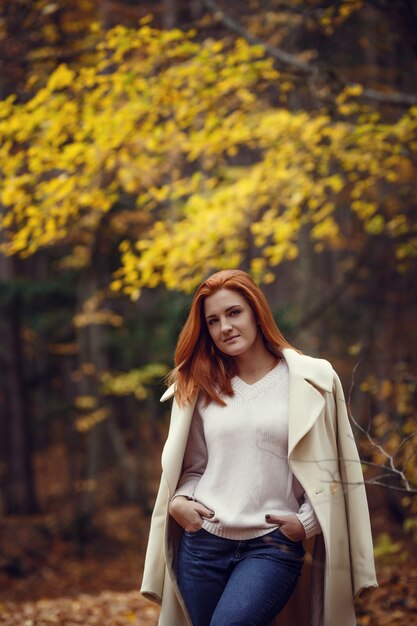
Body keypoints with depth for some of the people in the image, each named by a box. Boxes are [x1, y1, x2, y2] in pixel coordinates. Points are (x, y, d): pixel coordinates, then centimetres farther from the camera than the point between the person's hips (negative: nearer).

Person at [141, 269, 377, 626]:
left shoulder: (310, 381, 1)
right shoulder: (202, 388, 12)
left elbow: (330, 466, 3)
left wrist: (306, 523, -8)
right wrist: (178, 501, -2)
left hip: (273, 546, -4)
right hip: (202, 543, 4)